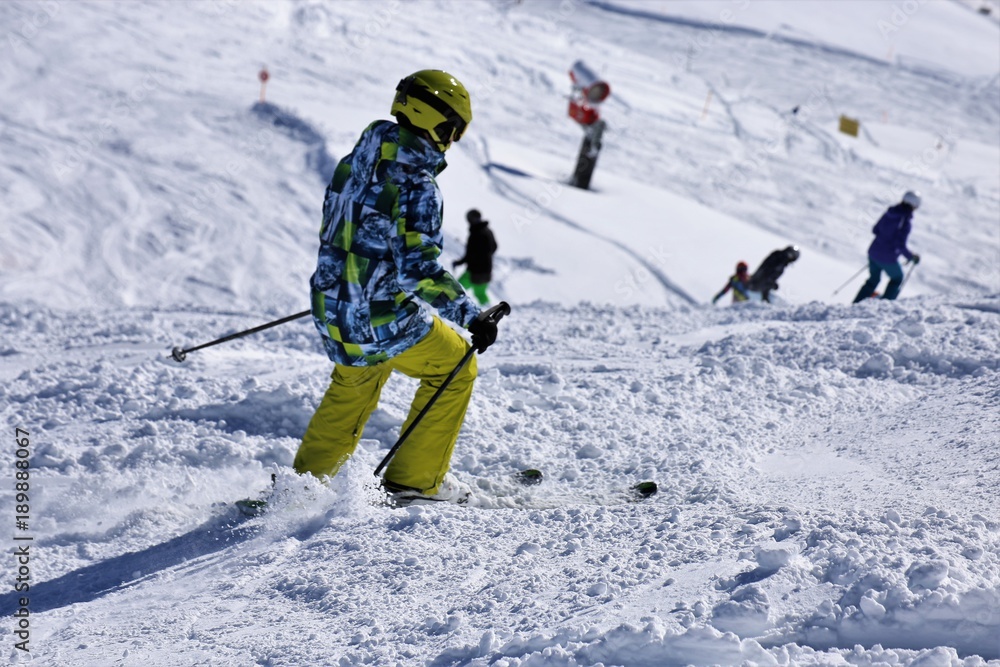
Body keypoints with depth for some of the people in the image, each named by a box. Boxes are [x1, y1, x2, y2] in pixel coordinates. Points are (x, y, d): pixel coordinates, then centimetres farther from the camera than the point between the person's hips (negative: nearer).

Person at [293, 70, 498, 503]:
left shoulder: (354, 164, 4)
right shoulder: (416, 184, -21)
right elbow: (419, 267, -27)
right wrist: (472, 316, -24)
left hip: (332, 308, 7)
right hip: (382, 319, -7)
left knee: (354, 382, 33)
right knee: (455, 368, 15)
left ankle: (309, 477, 37)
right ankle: (414, 479, 18)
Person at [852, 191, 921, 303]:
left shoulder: (889, 213, 0)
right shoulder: (905, 222, -20)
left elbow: (875, 230, 8)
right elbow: (901, 245, -22)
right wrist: (912, 257, -8)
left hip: (873, 252, 6)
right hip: (888, 258, -6)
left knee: (873, 280, 26)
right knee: (897, 278, 24)